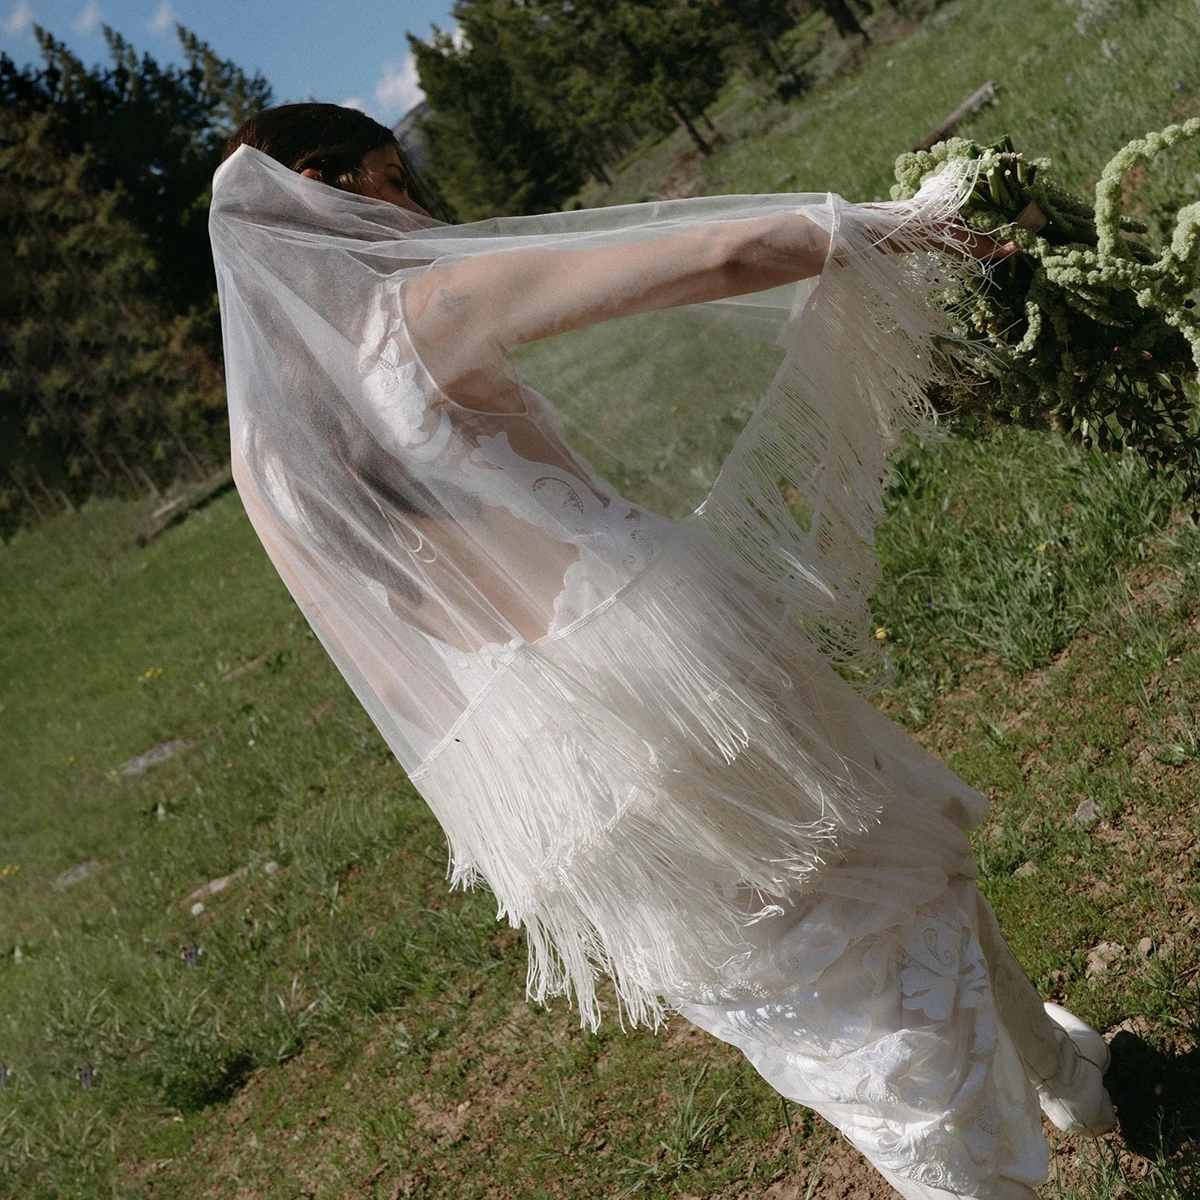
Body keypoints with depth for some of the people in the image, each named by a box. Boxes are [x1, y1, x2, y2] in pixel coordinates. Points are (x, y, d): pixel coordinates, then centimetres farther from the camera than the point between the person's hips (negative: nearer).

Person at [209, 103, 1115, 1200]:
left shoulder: (264, 458, 6)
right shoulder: (425, 306, -12)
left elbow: (400, 676, 11)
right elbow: (719, 260, -14)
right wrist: (881, 228, 3)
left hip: (518, 776, 6)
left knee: (785, 988, 21)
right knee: (895, 856, 21)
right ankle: (1058, 1072, 43)